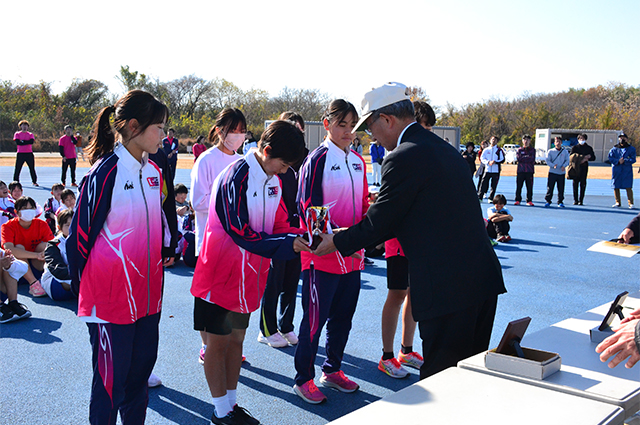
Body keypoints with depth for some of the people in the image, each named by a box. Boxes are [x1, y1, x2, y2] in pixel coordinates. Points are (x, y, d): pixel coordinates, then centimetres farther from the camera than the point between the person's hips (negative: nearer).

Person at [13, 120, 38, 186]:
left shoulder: (30, 134, 10)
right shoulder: (17, 134, 7)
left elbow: (31, 142, -9)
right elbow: (18, 142, -9)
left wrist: (22, 141, -11)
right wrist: (27, 142, -8)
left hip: (29, 154, 1)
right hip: (20, 154, -1)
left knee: (32, 168, 3)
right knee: (17, 169, -1)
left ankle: (34, 182, 12)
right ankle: (15, 182, 7)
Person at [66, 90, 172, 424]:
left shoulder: (153, 172, 7)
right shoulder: (105, 172, -16)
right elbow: (80, 235, -11)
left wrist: (165, 253, 14)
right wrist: (84, 291, -2)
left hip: (147, 293, 7)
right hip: (111, 297, -7)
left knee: (141, 370, 18)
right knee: (111, 380, 6)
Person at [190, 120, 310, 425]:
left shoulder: (272, 179, 4)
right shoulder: (236, 178, -22)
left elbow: (279, 223, 8)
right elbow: (242, 234, -25)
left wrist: (298, 237, -12)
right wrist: (288, 245, -27)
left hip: (249, 273, 8)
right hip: (222, 273, -8)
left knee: (237, 338, 17)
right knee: (218, 341, 6)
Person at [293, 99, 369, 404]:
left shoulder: (358, 162, 12)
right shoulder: (318, 159, -9)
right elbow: (308, 208, -14)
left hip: (352, 256, 7)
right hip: (322, 254, -7)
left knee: (343, 316, 16)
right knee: (315, 318, 3)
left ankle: (332, 370, 33)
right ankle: (303, 379, 18)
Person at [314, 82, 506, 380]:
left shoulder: (403, 158, -14)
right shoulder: (444, 148, 15)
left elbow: (379, 222, -9)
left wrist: (335, 242, 8)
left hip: (449, 289, -9)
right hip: (484, 279, 9)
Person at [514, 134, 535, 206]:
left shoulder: (532, 150, 12)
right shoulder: (519, 150, 13)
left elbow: (532, 159, -3)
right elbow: (519, 158, -5)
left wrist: (523, 158, -3)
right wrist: (527, 157, -3)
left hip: (529, 171, 0)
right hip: (520, 170, 0)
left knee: (530, 187, -2)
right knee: (519, 186, -1)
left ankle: (529, 201, 3)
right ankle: (518, 200, 6)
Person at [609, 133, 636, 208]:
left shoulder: (631, 149, 7)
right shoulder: (614, 149, 11)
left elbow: (633, 159, -2)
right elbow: (610, 158, 1)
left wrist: (624, 161, -17)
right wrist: (618, 161, -15)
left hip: (627, 171, -2)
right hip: (616, 170, 2)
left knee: (628, 187, -8)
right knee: (616, 187, 4)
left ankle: (631, 203, -2)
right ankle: (618, 202, 16)